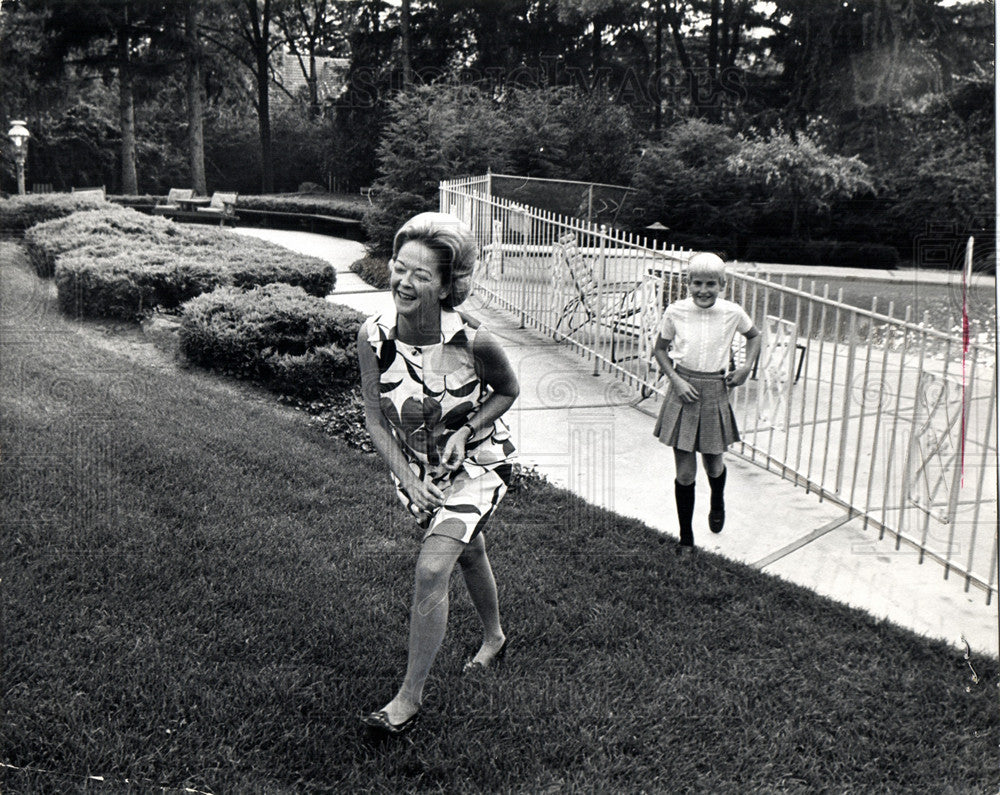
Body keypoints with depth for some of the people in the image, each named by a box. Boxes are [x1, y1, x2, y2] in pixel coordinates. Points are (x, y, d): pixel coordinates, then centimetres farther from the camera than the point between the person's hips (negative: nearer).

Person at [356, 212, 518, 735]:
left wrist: (466, 430, -21)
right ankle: (493, 639, 52)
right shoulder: (373, 336, -20)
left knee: (431, 570, -15)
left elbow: (508, 391, -6)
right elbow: (375, 418, -10)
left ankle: (410, 698, 0)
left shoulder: (473, 341, -28)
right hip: (412, 467, 4)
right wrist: (407, 478, -19)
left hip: (476, 463, -4)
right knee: (468, 553, 24)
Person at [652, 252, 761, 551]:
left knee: (713, 464, 14)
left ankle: (717, 503, 50)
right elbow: (660, 350, 5)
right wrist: (675, 379, -9)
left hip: (715, 392, 1)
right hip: (683, 391, -1)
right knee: (685, 472, 2)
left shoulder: (732, 313, -6)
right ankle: (686, 537, 19)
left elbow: (754, 336, 14)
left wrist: (747, 366, 0)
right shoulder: (675, 312, -8)